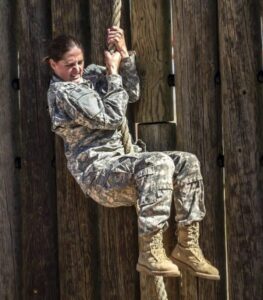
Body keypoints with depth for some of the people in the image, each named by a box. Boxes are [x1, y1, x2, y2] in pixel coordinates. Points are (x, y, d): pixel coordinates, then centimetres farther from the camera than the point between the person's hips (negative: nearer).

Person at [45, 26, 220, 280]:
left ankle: (187, 247, -6)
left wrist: (124, 54, 3)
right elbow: (111, 117, -14)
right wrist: (113, 71, -6)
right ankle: (150, 253, -32)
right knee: (158, 162, -34)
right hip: (97, 170, -8)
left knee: (187, 162, -7)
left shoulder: (90, 75, 16)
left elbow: (132, 94, 12)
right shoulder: (61, 92, -8)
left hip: (120, 162, 8)